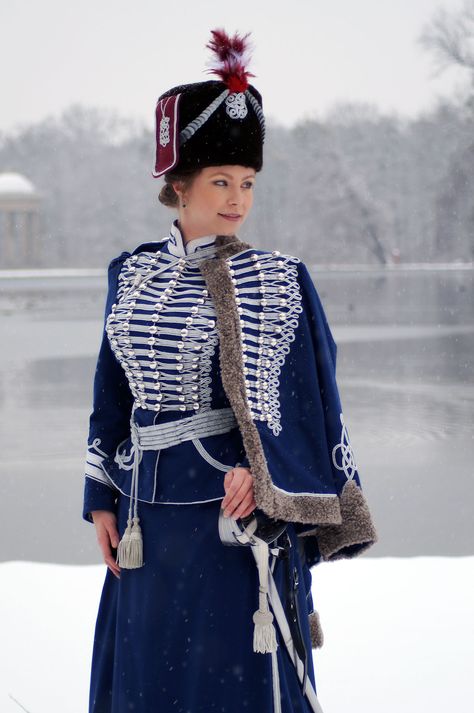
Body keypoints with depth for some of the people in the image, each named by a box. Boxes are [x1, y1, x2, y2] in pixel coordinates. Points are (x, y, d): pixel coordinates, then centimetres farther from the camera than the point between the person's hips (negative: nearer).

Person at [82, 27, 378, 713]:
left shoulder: (280, 281, -4)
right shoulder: (130, 276, 7)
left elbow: (310, 398, -6)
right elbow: (113, 397, 12)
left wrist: (263, 473, -20)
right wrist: (103, 501, 9)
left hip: (240, 510, -4)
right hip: (151, 517, 4)